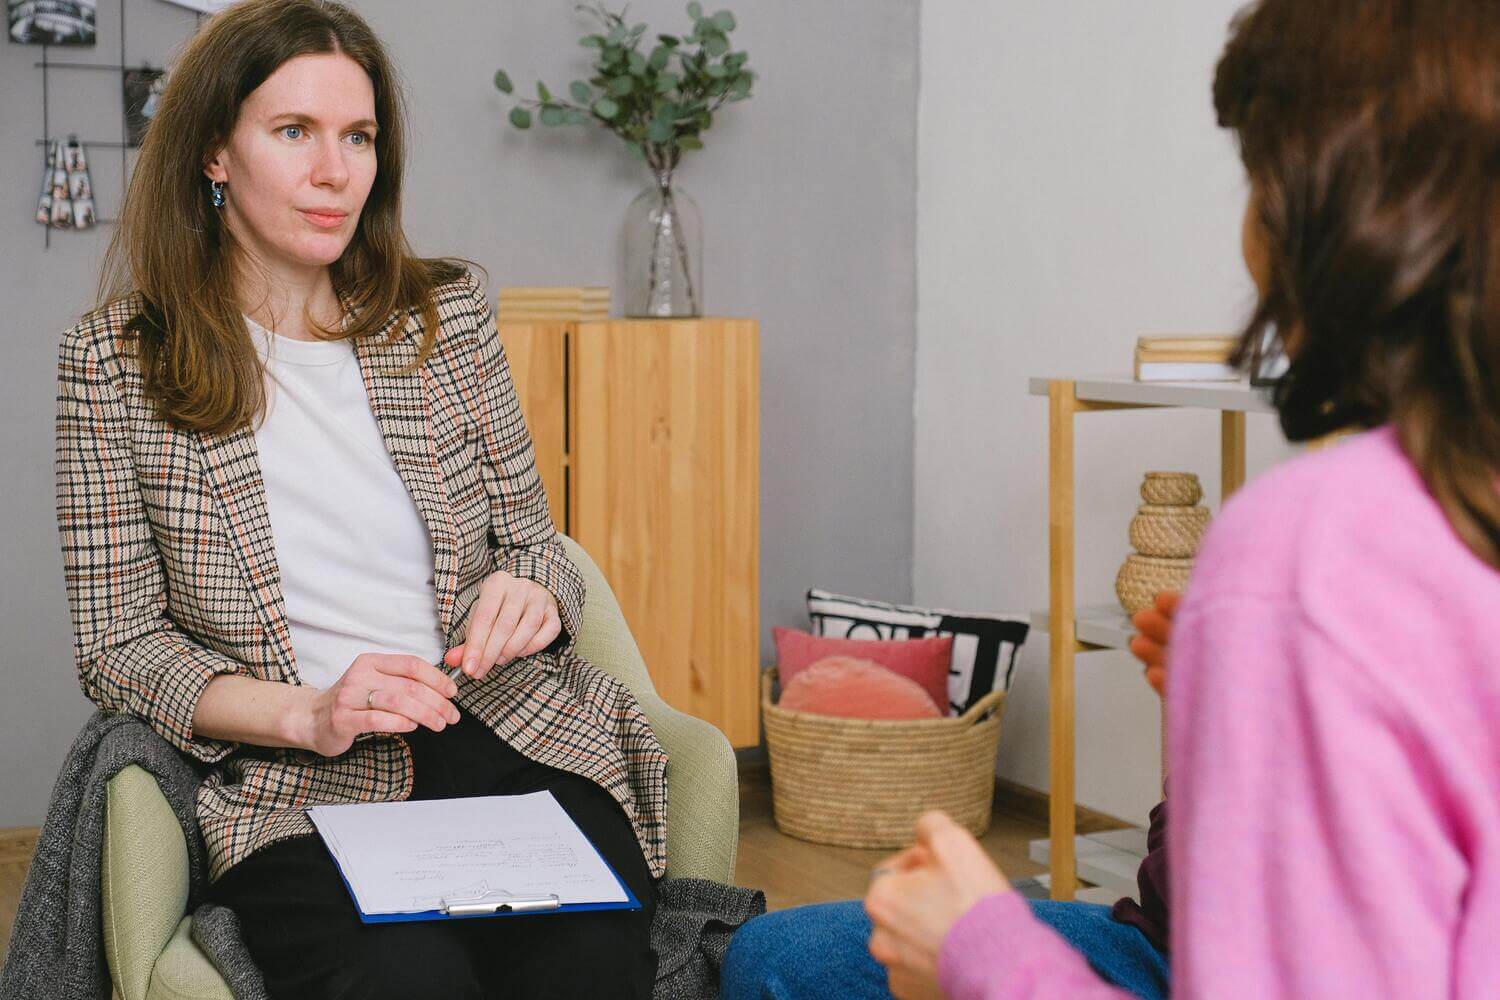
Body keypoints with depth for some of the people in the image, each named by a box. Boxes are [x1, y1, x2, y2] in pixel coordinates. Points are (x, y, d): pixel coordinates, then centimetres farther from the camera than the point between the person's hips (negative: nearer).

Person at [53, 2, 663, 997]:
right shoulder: (112, 364, 4)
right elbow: (119, 644, 3)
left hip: (503, 729, 3)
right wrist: (307, 714, -13)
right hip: (295, 783, -2)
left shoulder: (447, 313, 10)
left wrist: (531, 591, -8)